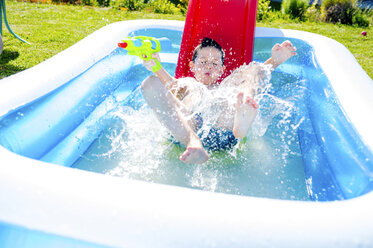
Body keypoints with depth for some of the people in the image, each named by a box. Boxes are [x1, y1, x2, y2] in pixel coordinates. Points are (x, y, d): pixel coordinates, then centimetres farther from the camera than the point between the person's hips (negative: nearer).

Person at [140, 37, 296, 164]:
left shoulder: (226, 88, 39)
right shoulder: (186, 84, 37)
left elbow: (255, 73, 20)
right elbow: (171, 85, 11)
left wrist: (274, 61, 2)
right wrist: (157, 69, -9)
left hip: (224, 127, 1)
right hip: (184, 127, 0)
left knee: (245, 74, -1)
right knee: (151, 83, -14)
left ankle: (242, 121, -38)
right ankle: (193, 142, -38)